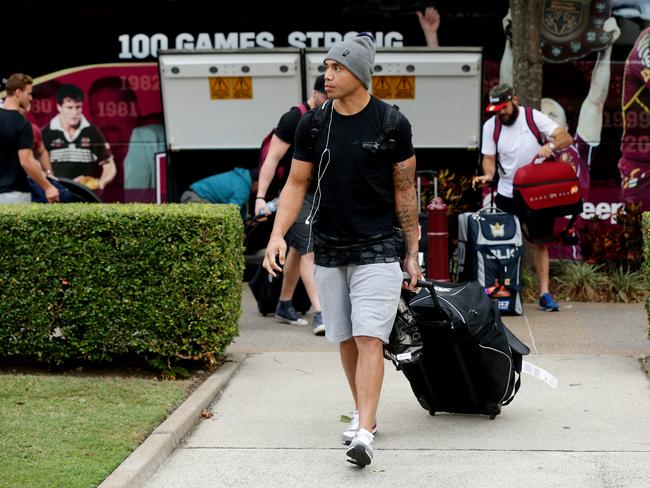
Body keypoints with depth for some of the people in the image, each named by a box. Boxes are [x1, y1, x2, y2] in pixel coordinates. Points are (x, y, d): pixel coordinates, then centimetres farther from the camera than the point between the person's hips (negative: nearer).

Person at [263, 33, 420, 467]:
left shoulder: (392, 124, -6)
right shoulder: (313, 124, 1)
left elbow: (405, 191, 0)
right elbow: (297, 185, 6)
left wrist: (412, 252, 2)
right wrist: (278, 235, -8)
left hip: (378, 248, -4)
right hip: (329, 250, 4)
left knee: (369, 338, -13)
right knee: (345, 338, 10)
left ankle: (364, 433, -18)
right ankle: (364, 413, 27)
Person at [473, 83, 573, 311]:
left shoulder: (534, 117, -7)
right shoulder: (490, 126, 0)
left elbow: (566, 138, -11)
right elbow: (489, 157, 1)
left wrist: (550, 145, -32)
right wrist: (488, 174, -21)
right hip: (506, 194, 1)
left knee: (540, 242, 2)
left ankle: (544, 293, 5)